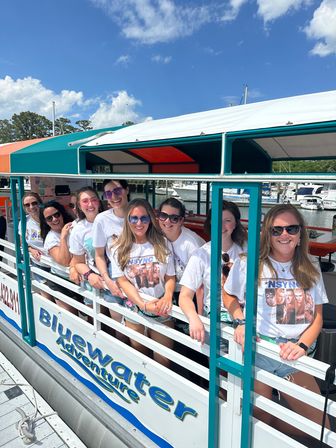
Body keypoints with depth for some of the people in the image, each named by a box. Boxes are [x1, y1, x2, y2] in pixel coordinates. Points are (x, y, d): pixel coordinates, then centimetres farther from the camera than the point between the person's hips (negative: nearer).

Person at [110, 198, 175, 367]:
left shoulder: (163, 244, -3)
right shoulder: (119, 250, -4)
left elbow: (170, 276, -1)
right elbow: (122, 281, -9)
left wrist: (168, 295, -21)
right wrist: (143, 305, -21)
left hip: (162, 312, 0)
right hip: (134, 312, 0)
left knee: (164, 360, 8)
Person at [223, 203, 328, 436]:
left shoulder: (310, 269, 4)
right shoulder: (249, 263, -9)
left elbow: (317, 316, 6)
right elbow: (229, 296, 5)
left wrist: (302, 345, -10)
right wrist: (242, 322, -13)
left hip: (294, 355, 4)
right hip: (256, 349, -3)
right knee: (259, 420, 5)